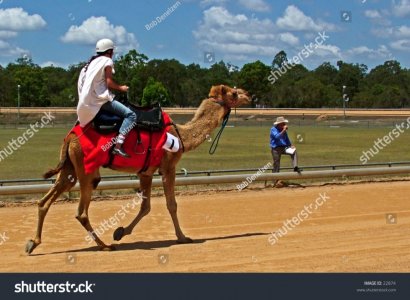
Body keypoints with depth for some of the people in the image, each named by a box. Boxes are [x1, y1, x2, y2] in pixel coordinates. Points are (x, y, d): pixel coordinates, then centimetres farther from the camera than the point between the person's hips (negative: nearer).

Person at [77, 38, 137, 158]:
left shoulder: (93, 62, 20)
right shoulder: (107, 61, -4)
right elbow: (109, 83, -11)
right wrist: (121, 88, 4)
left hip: (89, 101, 9)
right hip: (101, 99, -9)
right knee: (130, 115, -18)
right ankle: (118, 145, -34)